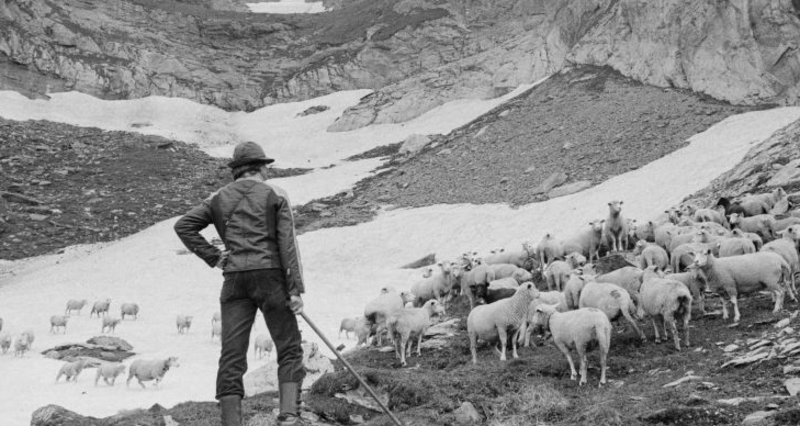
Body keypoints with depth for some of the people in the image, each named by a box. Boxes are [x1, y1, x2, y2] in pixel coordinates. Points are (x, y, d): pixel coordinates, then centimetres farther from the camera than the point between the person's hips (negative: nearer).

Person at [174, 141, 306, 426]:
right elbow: (288, 243, -4)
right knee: (289, 349, 6)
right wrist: (296, 289, -6)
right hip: (270, 274, -3)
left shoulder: (219, 198, 14)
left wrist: (212, 257, 6)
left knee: (232, 355, 2)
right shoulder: (275, 195, 4)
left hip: (234, 278, 3)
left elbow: (183, 226, 5)